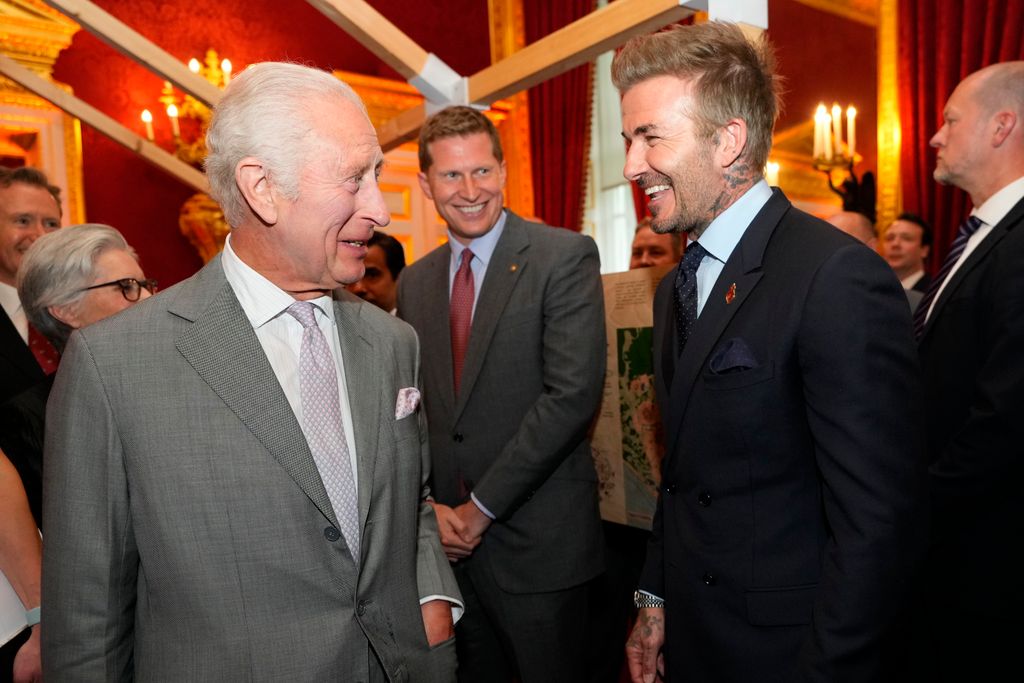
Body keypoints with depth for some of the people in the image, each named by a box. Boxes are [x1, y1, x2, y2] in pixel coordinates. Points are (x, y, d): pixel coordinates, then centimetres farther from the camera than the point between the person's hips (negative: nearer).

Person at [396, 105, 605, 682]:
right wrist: (428, 506, -4)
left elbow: (573, 394, -19)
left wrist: (482, 507, -15)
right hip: (449, 542, 5)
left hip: (539, 543, -5)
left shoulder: (565, 257, -10)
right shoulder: (414, 282, 8)